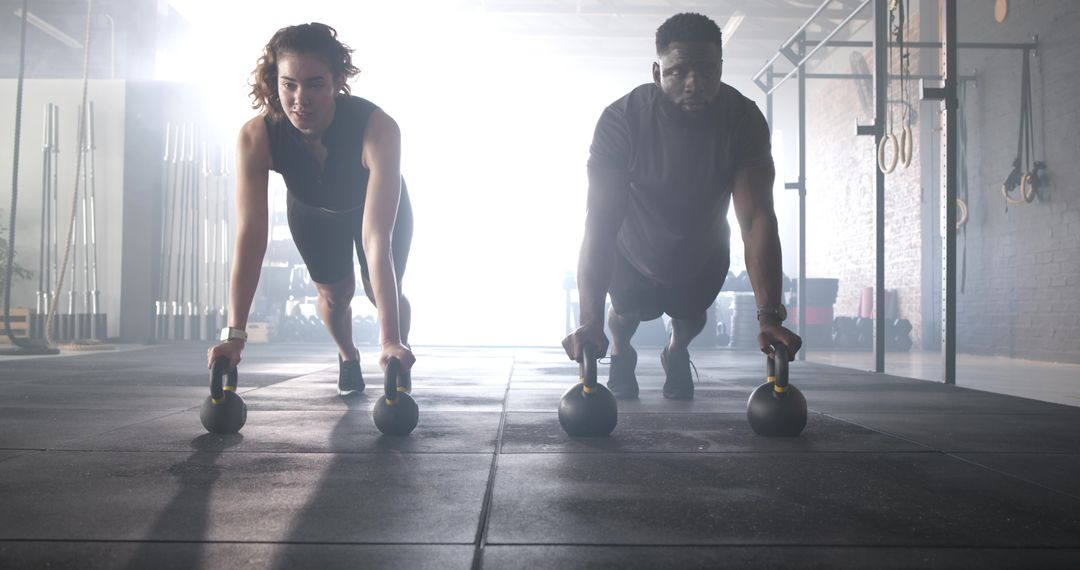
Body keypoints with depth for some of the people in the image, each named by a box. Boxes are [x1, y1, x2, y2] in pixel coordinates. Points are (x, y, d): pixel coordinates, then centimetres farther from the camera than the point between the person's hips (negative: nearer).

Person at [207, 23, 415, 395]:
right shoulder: (255, 138, -38)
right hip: (312, 211, 2)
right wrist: (234, 334, -45)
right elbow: (250, 239, -39)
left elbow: (376, 239, -49)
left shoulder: (378, 128, -45)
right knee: (333, 293, 4)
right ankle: (348, 357, 38)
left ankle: (398, 354, 28)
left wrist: (390, 339, -53)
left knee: (384, 292, -7)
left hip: (375, 203, -2)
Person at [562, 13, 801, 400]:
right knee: (626, 313, 16)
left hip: (703, 253, 2)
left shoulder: (744, 119, -31)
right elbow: (600, 221, -43)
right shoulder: (621, 119, -37)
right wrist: (591, 322, -54)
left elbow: (757, 218, -36)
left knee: (690, 318, 17)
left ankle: (676, 355, 54)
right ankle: (621, 355, 53)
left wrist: (770, 316, -47)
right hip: (635, 252, -1)